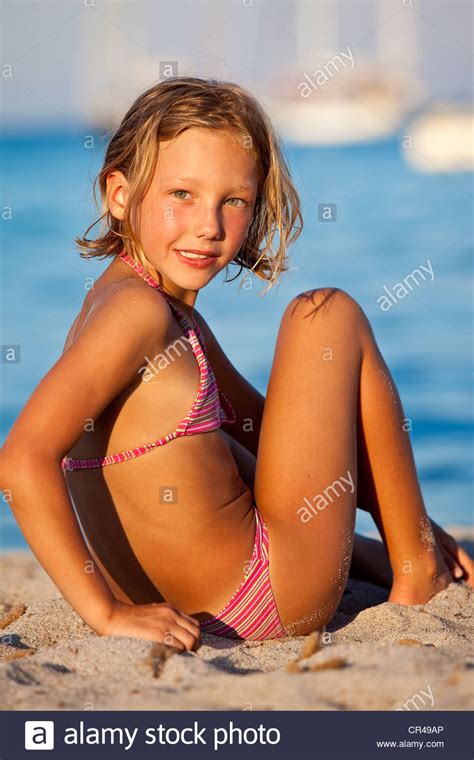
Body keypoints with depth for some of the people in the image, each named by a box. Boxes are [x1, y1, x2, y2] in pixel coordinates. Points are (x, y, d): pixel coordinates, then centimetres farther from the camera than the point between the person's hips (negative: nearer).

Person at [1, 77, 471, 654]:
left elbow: (262, 426, 19)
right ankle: (417, 574, 7)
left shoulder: (173, 313, 10)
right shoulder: (137, 311, -20)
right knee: (331, 315, 0)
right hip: (272, 602, -9)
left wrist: (406, 518, 17)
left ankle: (363, 553, 47)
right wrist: (107, 613, -28)